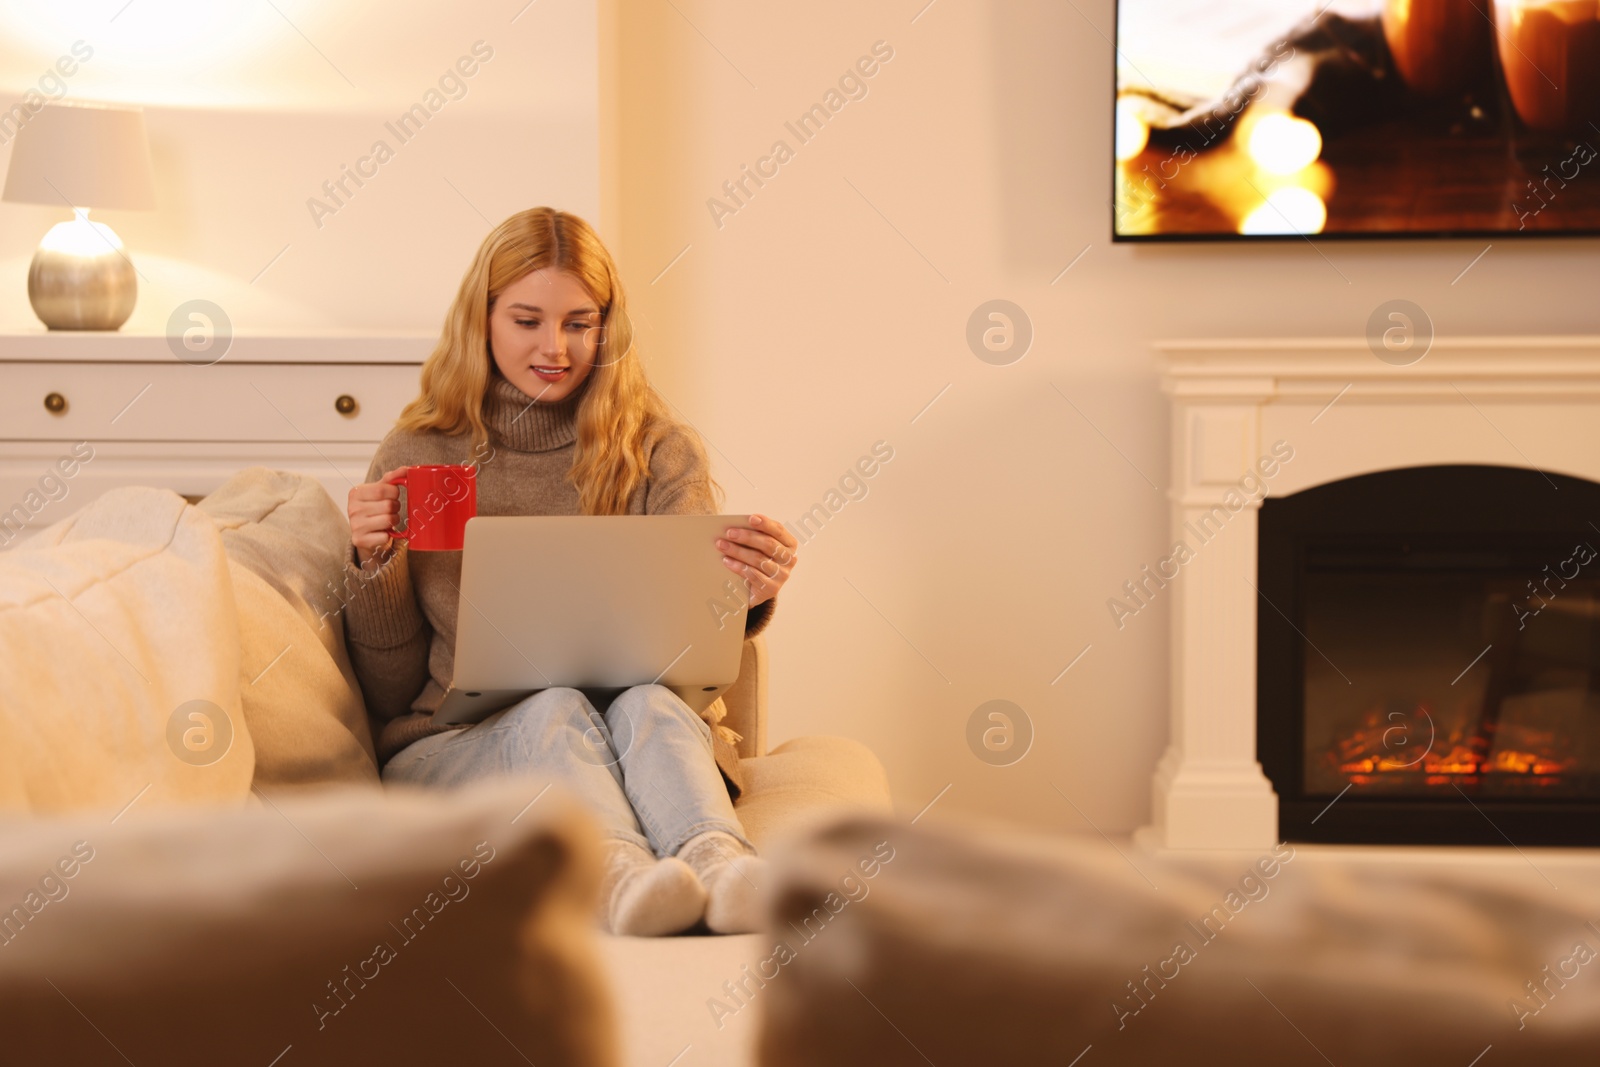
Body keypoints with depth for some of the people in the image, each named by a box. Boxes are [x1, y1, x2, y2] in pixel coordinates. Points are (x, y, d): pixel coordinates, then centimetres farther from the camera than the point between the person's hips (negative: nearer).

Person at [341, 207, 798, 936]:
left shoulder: (661, 453, 8)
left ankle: (718, 862, -65)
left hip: (646, 731, 1)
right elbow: (389, 694, 9)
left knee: (649, 703, -33)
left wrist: (743, 602, -28)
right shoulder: (416, 458, 8)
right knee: (555, 709, -33)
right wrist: (373, 568, -9)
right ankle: (619, 871, -66)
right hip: (454, 746, 0)